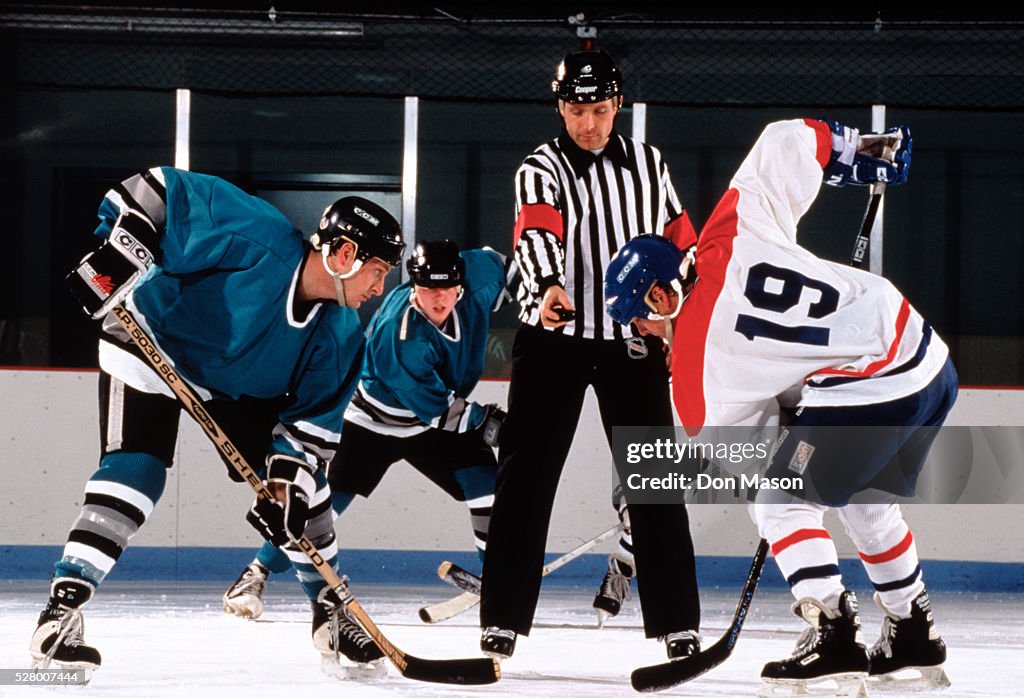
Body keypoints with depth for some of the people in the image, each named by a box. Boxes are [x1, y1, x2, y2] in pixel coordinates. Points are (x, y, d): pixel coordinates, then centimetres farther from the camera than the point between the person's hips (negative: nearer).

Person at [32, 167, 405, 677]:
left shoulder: (340, 338, -14)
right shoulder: (256, 240, -34)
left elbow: (310, 422, -9)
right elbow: (152, 191, -31)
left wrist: (289, 484, -24)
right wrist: (117, 254, -39)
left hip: (241, 383, 6)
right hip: (151, 343, -6)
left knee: (299, 481, 1)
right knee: (135, 472, -23)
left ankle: (331, 611, 19)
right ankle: (62, 609, -24)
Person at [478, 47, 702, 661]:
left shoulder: (649, 165, 9)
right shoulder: (542, 170, -6)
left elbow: (681, 243, 18)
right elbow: (537, 233, -27)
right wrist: (548, 286, -46)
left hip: (633, 340, 3)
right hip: (554, 336, -3)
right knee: (526, 478, -4)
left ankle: (678, 623, 4)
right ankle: (503, 621, 0)